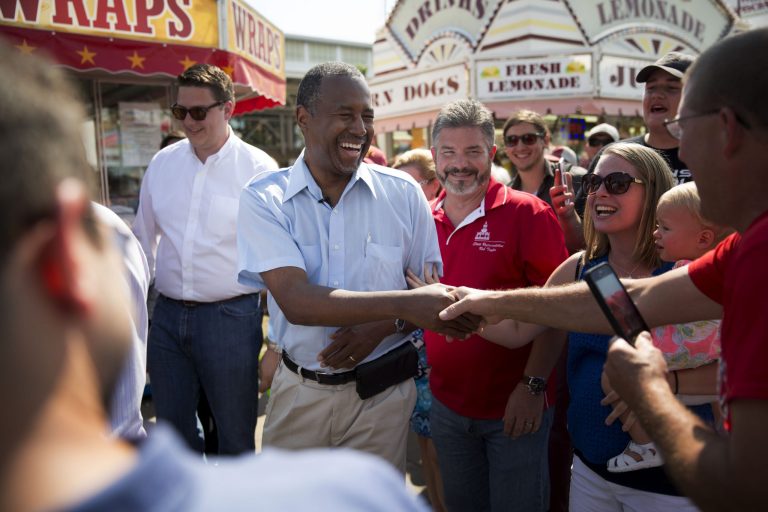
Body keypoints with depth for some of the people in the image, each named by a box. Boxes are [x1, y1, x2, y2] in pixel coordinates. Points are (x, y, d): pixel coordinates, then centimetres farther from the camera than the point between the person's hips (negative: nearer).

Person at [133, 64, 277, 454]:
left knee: (235, 436, 11)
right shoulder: (162, 163, 5)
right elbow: (144, 240, 14)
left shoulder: (258, 168, -9)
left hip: (230, 316, -4)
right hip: (167, 316, 5)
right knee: (172, 432, 18)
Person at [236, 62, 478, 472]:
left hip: (382, 392, 1)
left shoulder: (403, 193, -5)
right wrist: (403, 303, -33)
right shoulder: (264, 198, -10)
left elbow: (435, 288, 0)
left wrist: (383, 325, -19)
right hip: (298, 392, 0)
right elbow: (296, 301, -22)